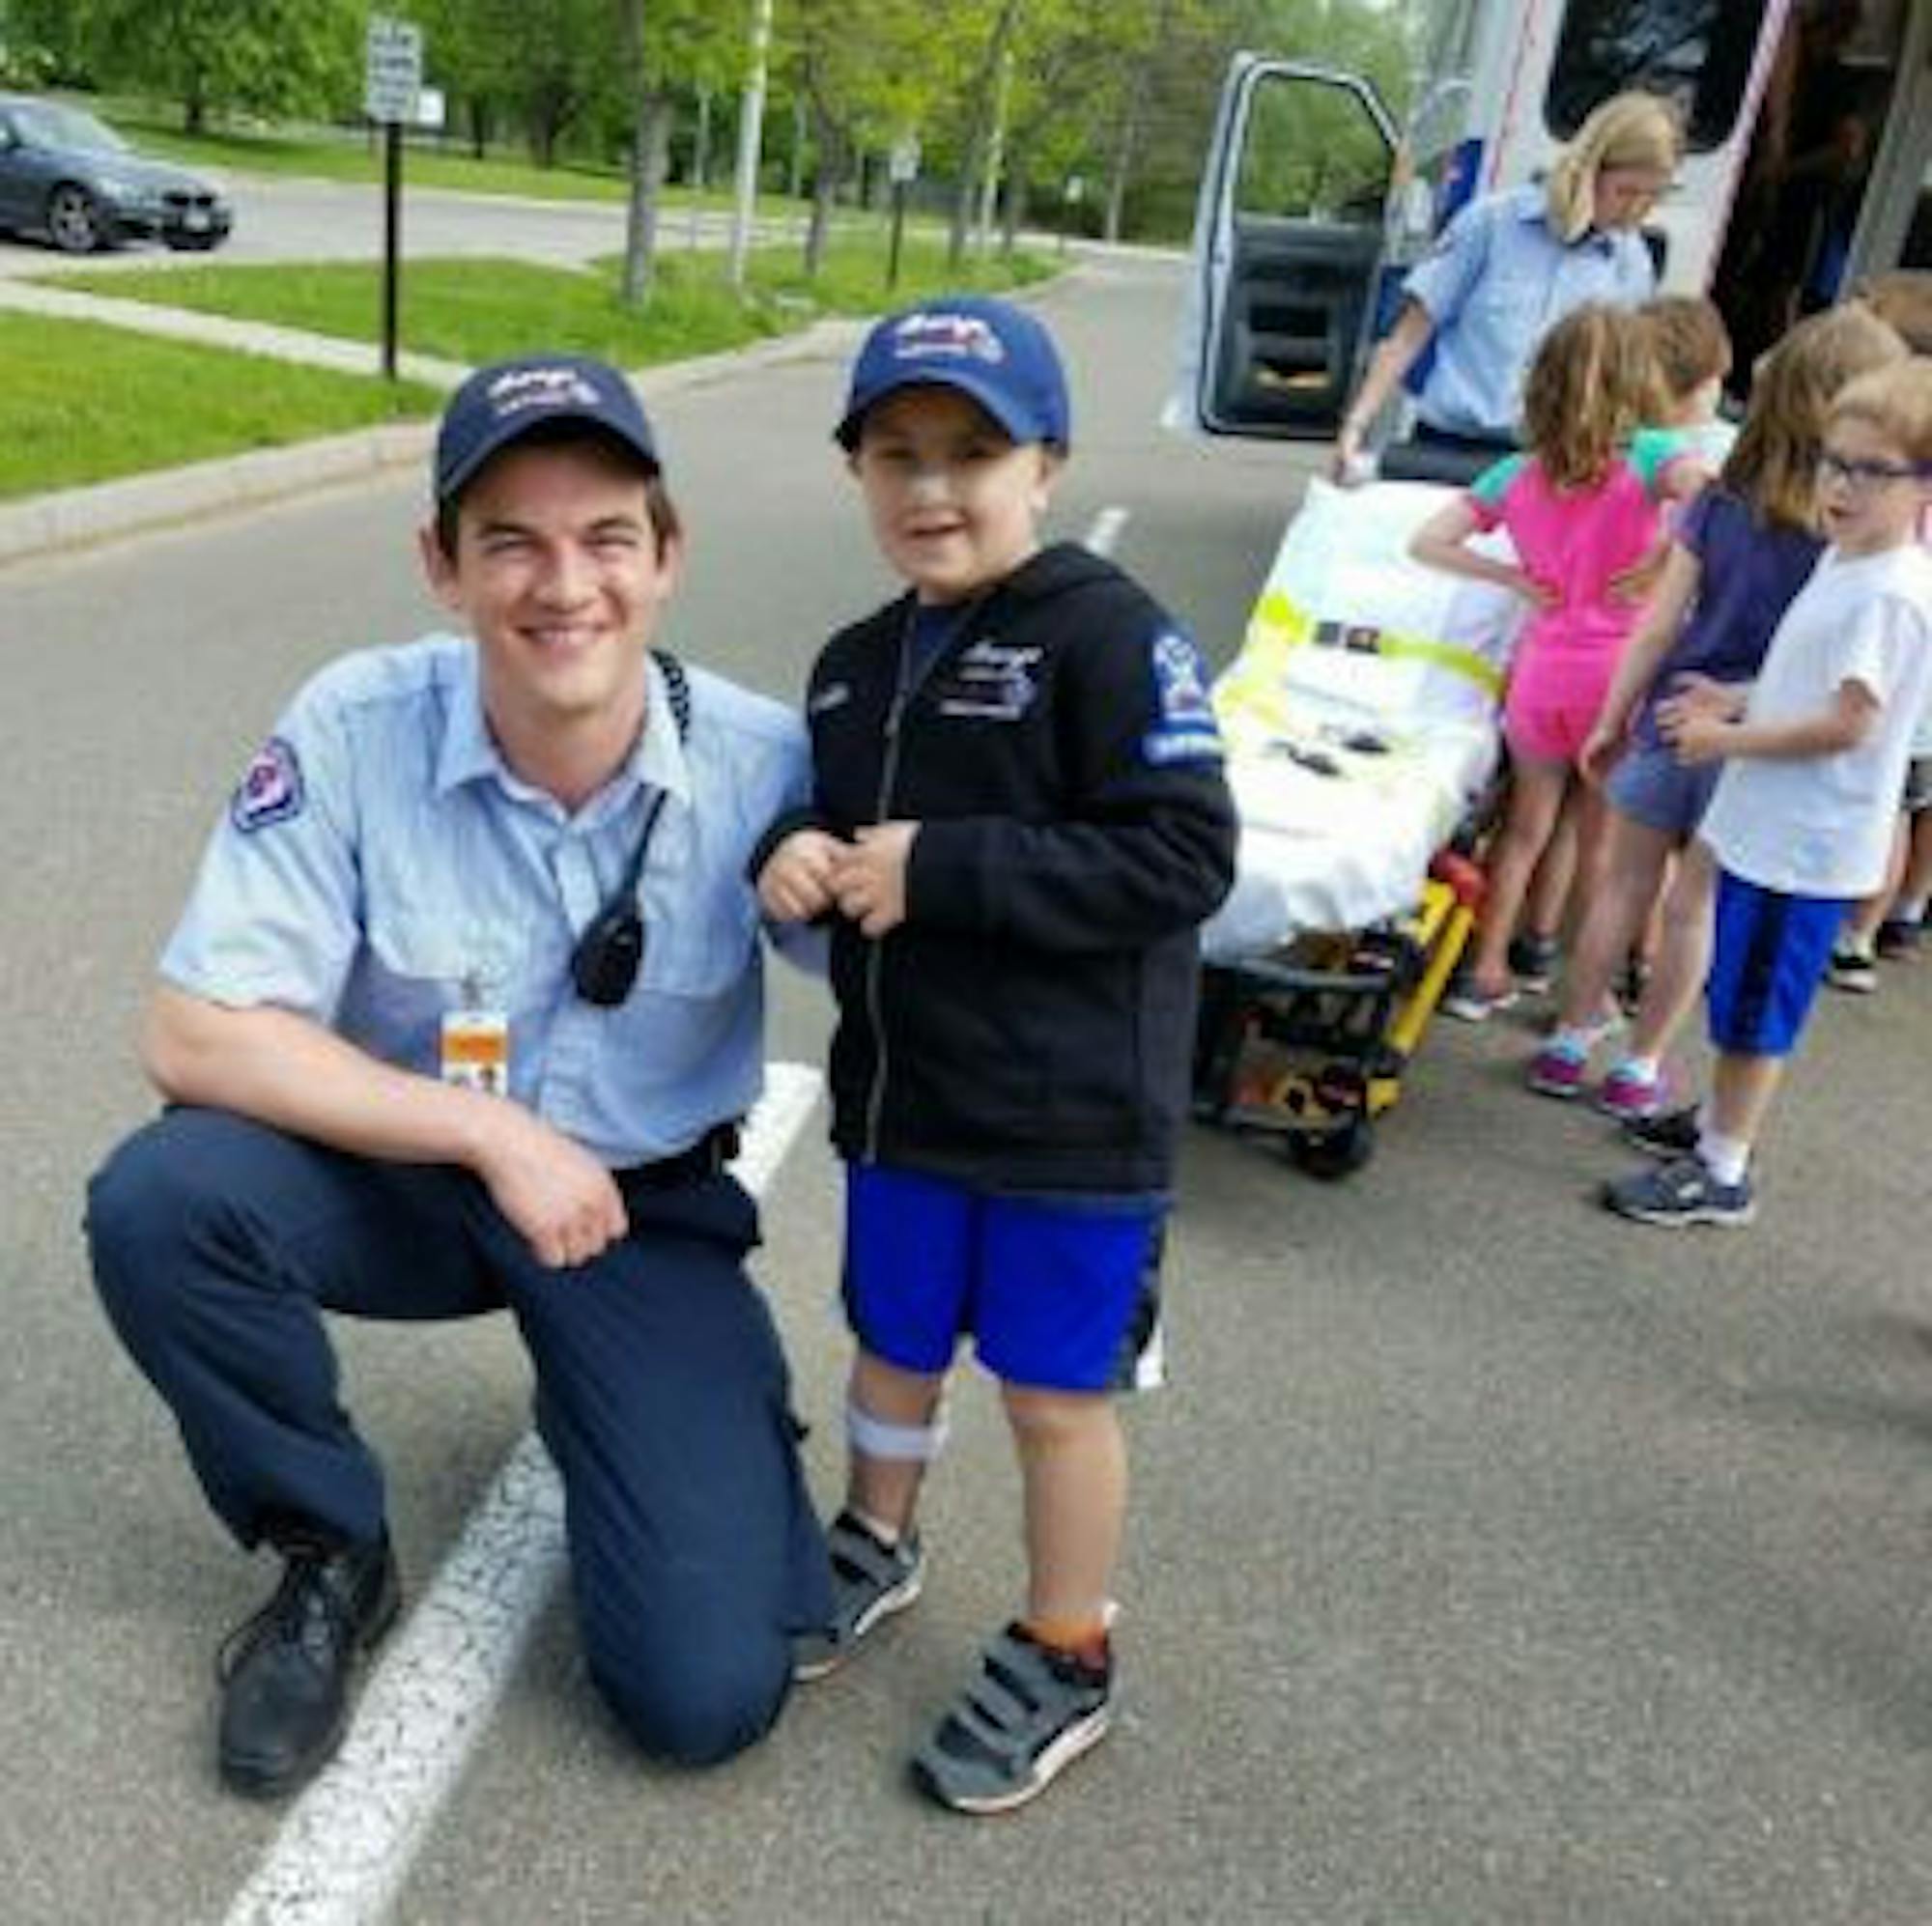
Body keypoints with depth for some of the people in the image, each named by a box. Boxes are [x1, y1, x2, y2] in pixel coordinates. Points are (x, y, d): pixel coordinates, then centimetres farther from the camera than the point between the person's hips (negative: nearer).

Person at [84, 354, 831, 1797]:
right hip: (407, 1172, 1)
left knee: (705, 1696, -11)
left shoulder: (763, 764, -20)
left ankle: (587, 1406, 23)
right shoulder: (354, 729, -20)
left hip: (649, 1207, 0)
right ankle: (334, 1555, -1)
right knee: (157, 1200, -31)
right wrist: (494, 1134, -26)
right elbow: (195, 1038, -22)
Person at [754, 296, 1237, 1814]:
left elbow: (1184, 858, -22)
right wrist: (800, 858, -5)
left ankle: (1065, 1660, 31)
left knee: (1054, 1393, 9)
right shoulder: (856, 665, 8)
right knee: (894, 1340, 23)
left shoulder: (1110, 636, -15)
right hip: (901, 1095, 6)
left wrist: (938, 869, -24)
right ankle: (877, 1543, 51)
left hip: (1072, 1121, -6)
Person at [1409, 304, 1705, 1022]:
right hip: (1620, 672, -2)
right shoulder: (1647, 457, -7)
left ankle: (1487, 970, 25)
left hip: (1541, 669, 3)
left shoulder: (1516, 475, 2)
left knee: (1525, 825, 20)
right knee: (1604, 841, 12)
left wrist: (1515, 579, 2)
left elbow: (1427, 542, -1)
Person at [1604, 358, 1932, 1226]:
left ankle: (1722, 1173, 14)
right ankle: (1717, 1119, 40)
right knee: (1738, 988, 22)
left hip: (1806, 846, -9)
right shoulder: (1842, 560, 8)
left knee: (1755, 1007, 1)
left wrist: (1728, 739, -17)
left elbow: (1847, 722, -24)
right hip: (1767, 826, 9)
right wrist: (1737, 701, 6)